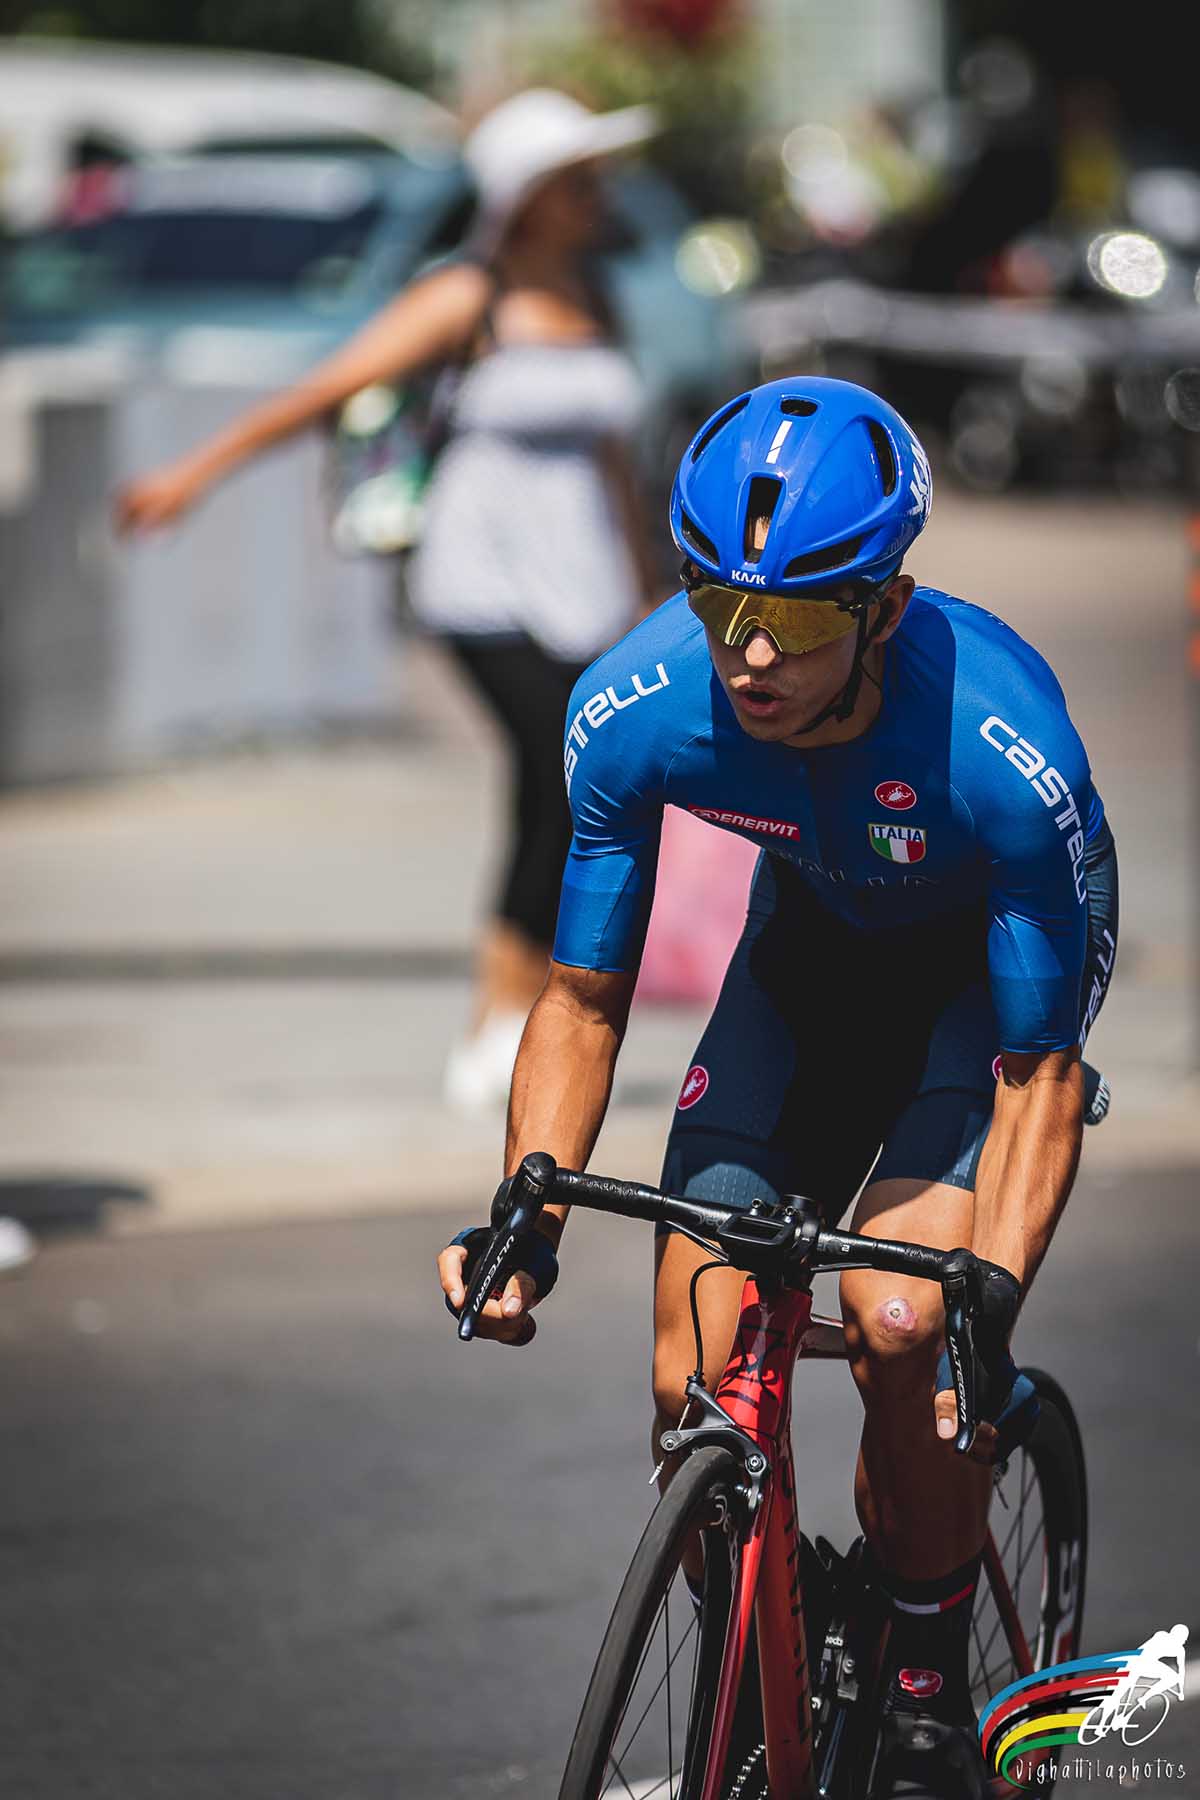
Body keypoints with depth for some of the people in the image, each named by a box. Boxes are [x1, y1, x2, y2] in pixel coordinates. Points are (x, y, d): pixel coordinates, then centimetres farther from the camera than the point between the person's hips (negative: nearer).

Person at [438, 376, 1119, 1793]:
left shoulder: (1005, 753, -37)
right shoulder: (635, 711, -27)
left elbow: (1040, 1073, -27)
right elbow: (586, 998, -13)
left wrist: (992, 1299, -41)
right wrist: (529, 1207, -28)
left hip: (996, 960, -3)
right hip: (812, 941, 3)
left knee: (903, 1328, -27)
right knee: (698, 1394, -12)